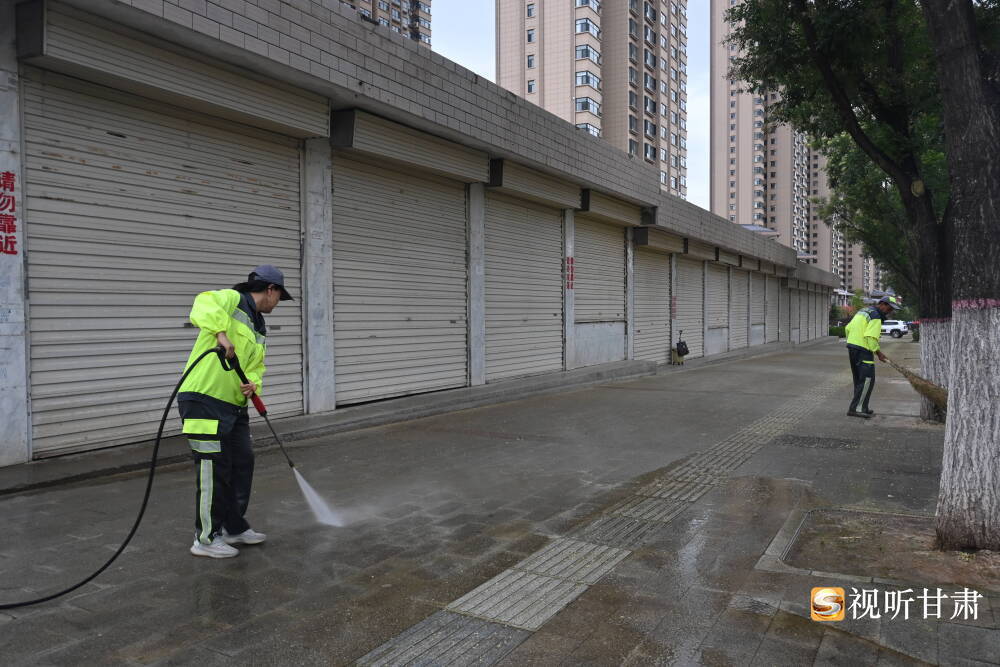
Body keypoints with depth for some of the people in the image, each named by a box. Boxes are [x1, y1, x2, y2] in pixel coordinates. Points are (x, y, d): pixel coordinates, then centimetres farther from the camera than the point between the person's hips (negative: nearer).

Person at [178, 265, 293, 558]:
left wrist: (253, 382, -7)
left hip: (234, 405, 10)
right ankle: (206, 538, 12)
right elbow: (203, 305, -29)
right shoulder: (232, 299, -8)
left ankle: (234, 527, 31)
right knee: (214, 470, -3)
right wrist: (221, 333, -42)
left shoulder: (259, 328, 19)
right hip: (204, 401, -10)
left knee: (243, 463, 16)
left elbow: (256, 365, 15)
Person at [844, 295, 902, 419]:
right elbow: (871, 338, -19)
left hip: (852, 347, 10)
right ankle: (857, 408, -10)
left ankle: (861, 407, 21)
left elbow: (848, 328, 20)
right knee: (867, 380, -7)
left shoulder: (863, 311, 19)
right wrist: (879, 353, -9)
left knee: (859, 380, 15)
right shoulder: (876, 316, -11)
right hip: (863, 349, -10)